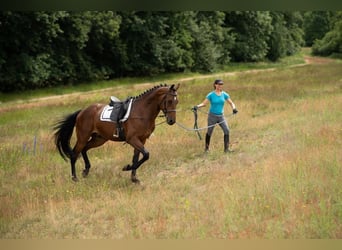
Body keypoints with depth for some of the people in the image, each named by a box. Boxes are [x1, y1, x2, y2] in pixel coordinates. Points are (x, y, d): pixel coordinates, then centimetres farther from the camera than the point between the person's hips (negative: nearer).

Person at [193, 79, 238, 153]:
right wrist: (197, 106, -31)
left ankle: (226, 148, -7)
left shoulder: (224, 94, 1)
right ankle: (207, 148, 24)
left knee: (226, 130, -12)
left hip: (221, 116, 3)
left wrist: (234, 108, -18)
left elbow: (231, 103, 4)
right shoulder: (211, 95, -8)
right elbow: (204, 103, -12)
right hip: (212, 116, -3)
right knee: (209, 132, 7)